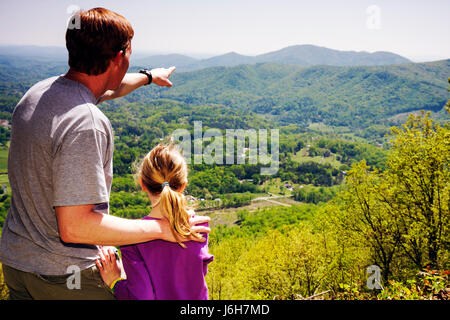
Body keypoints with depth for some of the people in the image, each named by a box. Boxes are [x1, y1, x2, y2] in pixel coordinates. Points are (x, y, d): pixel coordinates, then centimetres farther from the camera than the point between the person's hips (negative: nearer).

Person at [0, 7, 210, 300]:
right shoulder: (86, 124, -29)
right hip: (64, 277, -8)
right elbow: (74, 227, -29)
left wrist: (149, 76, 38)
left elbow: (108, 89, 20)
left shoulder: (39, 92, 0)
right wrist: (161, 228, -22)